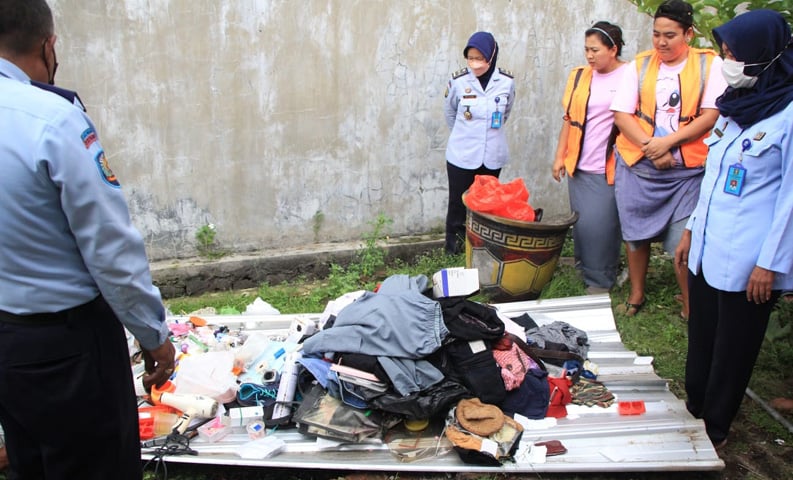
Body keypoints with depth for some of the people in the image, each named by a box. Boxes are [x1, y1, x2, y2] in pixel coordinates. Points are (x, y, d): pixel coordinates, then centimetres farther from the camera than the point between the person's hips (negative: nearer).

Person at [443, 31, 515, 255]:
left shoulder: (506, 82, -7)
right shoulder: (458, 81, -11)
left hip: (492, 156, 2)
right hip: (461, 156, -1)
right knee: (458, 203, 6)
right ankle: (453, 248, 19)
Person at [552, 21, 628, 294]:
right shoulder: (579, 76, 9)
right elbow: (569, 119, 12)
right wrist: (560, 156, 8)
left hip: (609, 168, -5)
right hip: (578, 165, 5)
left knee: (600, 224, -2)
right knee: (581, 221, 13)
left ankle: (600, 279, 14)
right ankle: (584, 268, 31)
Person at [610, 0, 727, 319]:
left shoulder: (709, 65, 1)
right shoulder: (639, 65, 6)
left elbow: (712, 114, -7)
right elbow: (622, 114, -1)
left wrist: (668, 141, -17)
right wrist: (650, 147, -14)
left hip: (687, 169, -2)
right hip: (637, 165, 3)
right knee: (635, 233, 11)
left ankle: (689, 304, 13)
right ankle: (636, 294, 28)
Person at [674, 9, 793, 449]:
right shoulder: (737, 105, 10)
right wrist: (692, 229, 18)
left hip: (747, 260, -7)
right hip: (709, 248, 7)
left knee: (732, 347, 8)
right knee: (701, 337, 18)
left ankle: (715, 430, 25)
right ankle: (694, 410, 35)